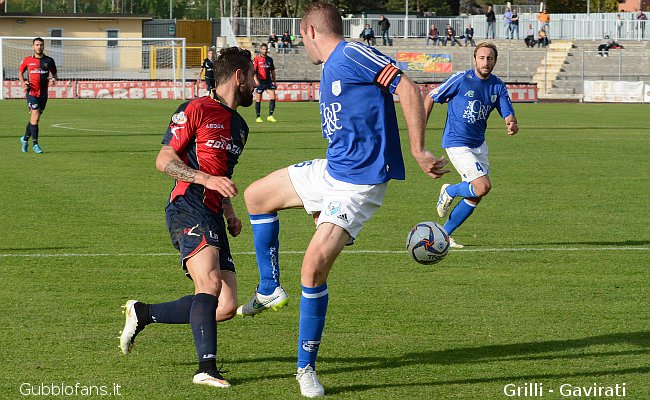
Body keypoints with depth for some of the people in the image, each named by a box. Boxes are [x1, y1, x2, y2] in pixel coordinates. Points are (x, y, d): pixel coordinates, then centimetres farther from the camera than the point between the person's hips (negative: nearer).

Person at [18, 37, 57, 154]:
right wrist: (23, 83, -6)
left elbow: (54, 73, 17)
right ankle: (35, 144, -8)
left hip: (43, 94, 3)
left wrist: (53, 79, -7)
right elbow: (20, 73, 14)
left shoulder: (49, 61, 6)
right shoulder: (27, 60, 2)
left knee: (34, 118, 11)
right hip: (31, 92, -3)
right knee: (35, 117, -14)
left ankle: (25, 139, 33)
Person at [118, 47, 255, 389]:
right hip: (187, 209, -8)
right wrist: (207, 179, -18)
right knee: (210, 282, -29)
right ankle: (206, 368, -34)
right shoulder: (197, 110, -2)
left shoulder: (239, 126, 24)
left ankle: (142, 314, 17)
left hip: (212, 217, 8)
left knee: (226, 307, -2)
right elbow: (164, 160, -6)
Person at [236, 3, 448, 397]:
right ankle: (270, 290, 30)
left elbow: (408, 89, -23)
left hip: (360, 183, -10)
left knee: (314, 264, -17)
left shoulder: (353, 55, -16)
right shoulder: (332, 67, 14)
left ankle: (307, 368, -4)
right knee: (257, 196, 20)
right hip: (330, 172, 10)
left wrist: (418, 151, -25)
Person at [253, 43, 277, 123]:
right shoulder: (257, 59, -3)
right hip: (260, 81, -4)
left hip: (268, 81, 4)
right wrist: (256, 80, -21)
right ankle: (258, 117, 10)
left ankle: (270, 116, -4)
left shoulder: (270, 59, 12)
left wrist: (273, 81, 15)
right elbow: (253, 70, -9)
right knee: (258, 100, 1)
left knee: (273, 97, -10)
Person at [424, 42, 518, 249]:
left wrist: (512, 124, -28)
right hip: (457, 144, -7)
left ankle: (444, 234, 19)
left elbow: (508, 114, -3)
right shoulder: (460, 80, -13)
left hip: (479, 144, 7)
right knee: (483, 186, -19)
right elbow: (430, 98, -3)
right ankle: (449, 191, 10)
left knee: (475, 196, 6)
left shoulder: (498, 86, 2)